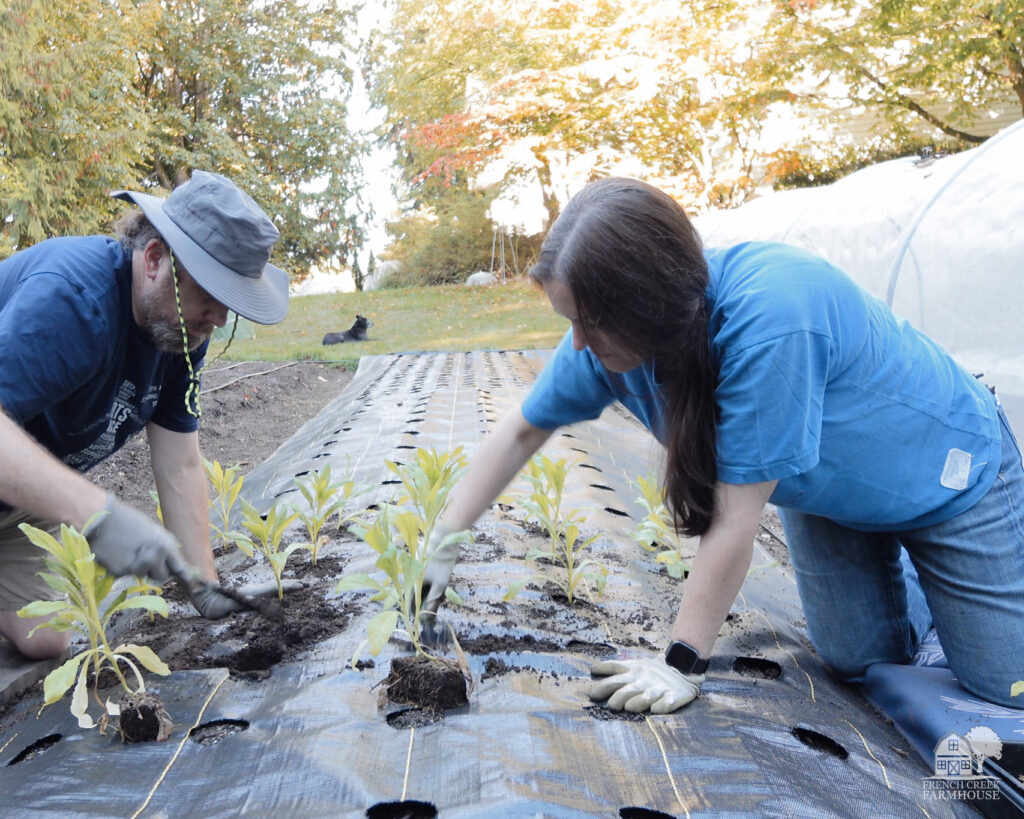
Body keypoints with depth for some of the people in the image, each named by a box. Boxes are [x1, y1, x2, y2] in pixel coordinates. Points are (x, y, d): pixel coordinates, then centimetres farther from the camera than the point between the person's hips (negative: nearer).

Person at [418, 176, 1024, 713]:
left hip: (950, 468, -5)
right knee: (856, 659, 8)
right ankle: (913, 580, 35)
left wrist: (683, 666, -28)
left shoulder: (767, 318, -44)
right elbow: (523, 431, -8)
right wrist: (443, 545, -11)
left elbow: (735, 521, -38)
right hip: (825, 493, 5)